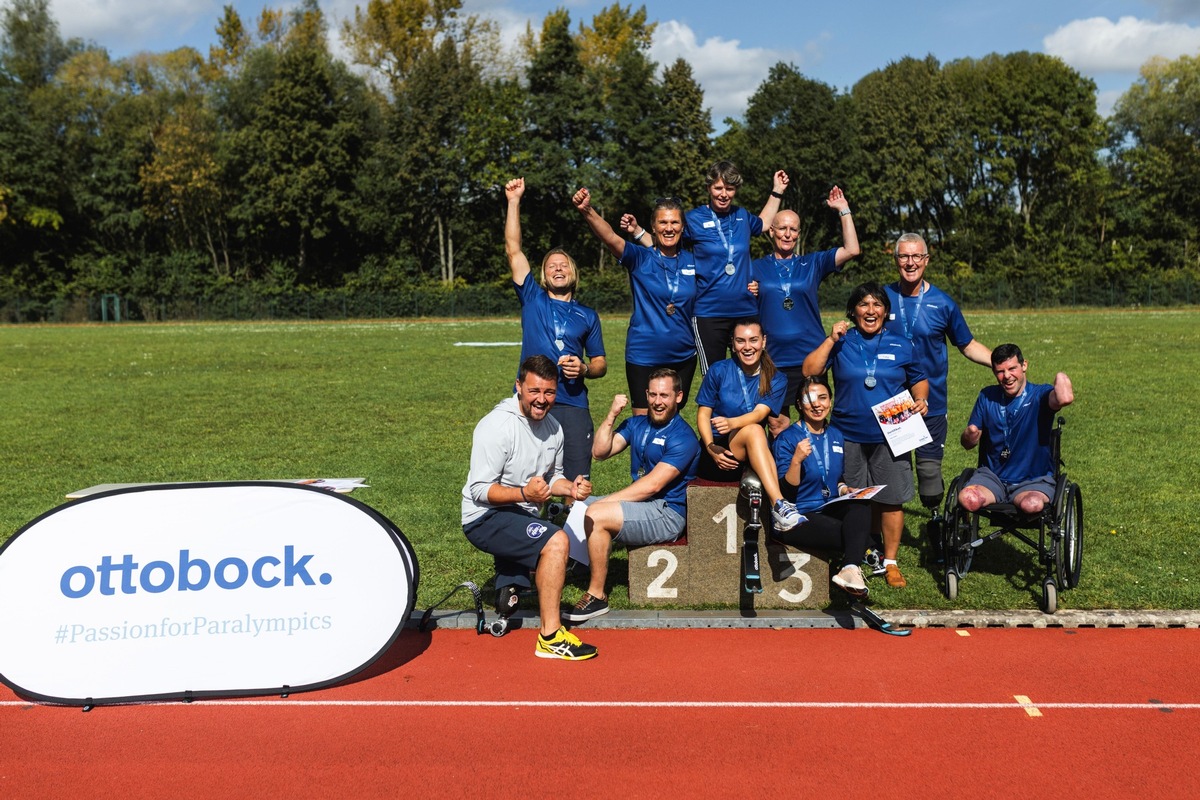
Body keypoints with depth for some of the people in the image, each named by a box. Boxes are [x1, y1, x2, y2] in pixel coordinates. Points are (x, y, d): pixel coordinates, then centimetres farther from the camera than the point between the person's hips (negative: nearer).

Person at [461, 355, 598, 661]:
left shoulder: (553, 428, 3)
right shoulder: (497, 425, -21)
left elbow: (552, 476, 16)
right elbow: (480, 489, -23)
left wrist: (571, 487, -7)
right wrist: (524, 493, -38)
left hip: (521, 515, 9)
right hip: (485, 518, -9)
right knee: (556, 542, -31)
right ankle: (551, 638, -26)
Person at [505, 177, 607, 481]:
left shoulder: (587, 316, 16)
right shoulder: (532, 299, 13)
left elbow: (601, 363, 18)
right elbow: (513, 250, 7)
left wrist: (584, 369, -6)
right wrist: (514, 201, 3)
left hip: (573, 405, 1)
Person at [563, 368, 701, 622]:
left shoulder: (682, 437, -12)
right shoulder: (636, 424, 12)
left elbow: (652, 485, -19)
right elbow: (599, 452, 3)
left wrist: (604, 502, -18)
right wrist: (612, 415, -9)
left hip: (668, 515, -8)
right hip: (639, 504, 8)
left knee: (595, 515, -25)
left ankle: (597, 596, -16)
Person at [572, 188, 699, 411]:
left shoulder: (692, 261, 3)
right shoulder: (639, 258, -7)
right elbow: (610, 237, -25)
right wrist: (587, 211, -43)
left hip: (683, 357, 3)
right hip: (644, 357, -3)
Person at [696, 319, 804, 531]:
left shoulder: (776, 379, 3)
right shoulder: (719, 370, 1)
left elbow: (759, 413, -15)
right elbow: (703, 413, -2)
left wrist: (732, 423, -37)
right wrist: (711, 449, -20)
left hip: (753, 455, 2)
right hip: (719, 447, -2)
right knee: (754, 430, -34)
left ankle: (778, 512, -46)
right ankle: (779, 505, -47)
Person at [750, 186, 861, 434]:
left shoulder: (812, 263, 7)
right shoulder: (756, 268, 7)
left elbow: (852, 250, -4)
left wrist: (843, 210, -5)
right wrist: (747, 295, -11)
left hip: (810, 357, 0)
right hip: (773, 360, 0)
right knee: (776, 423, 4)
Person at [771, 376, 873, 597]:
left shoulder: (836, 436, 11)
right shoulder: (787, 439, -8)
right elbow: (785, 492, -14)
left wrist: (846, 490, 1)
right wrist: (796, 460, -28)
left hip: (828, 510, 6)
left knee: (861, 504, -30)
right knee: (855, 535, -31)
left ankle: (849, 569, -42)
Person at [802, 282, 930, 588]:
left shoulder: (901, 345, 8)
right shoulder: (841, 342, 3)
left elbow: (919, 379, 18)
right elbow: (809, 370, -8)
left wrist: (920, 399, -1)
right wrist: (831, 340, -14)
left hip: (890, 436, 1)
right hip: (849, 435, 0)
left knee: (891, 499, 2)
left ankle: (891, 562, 14)